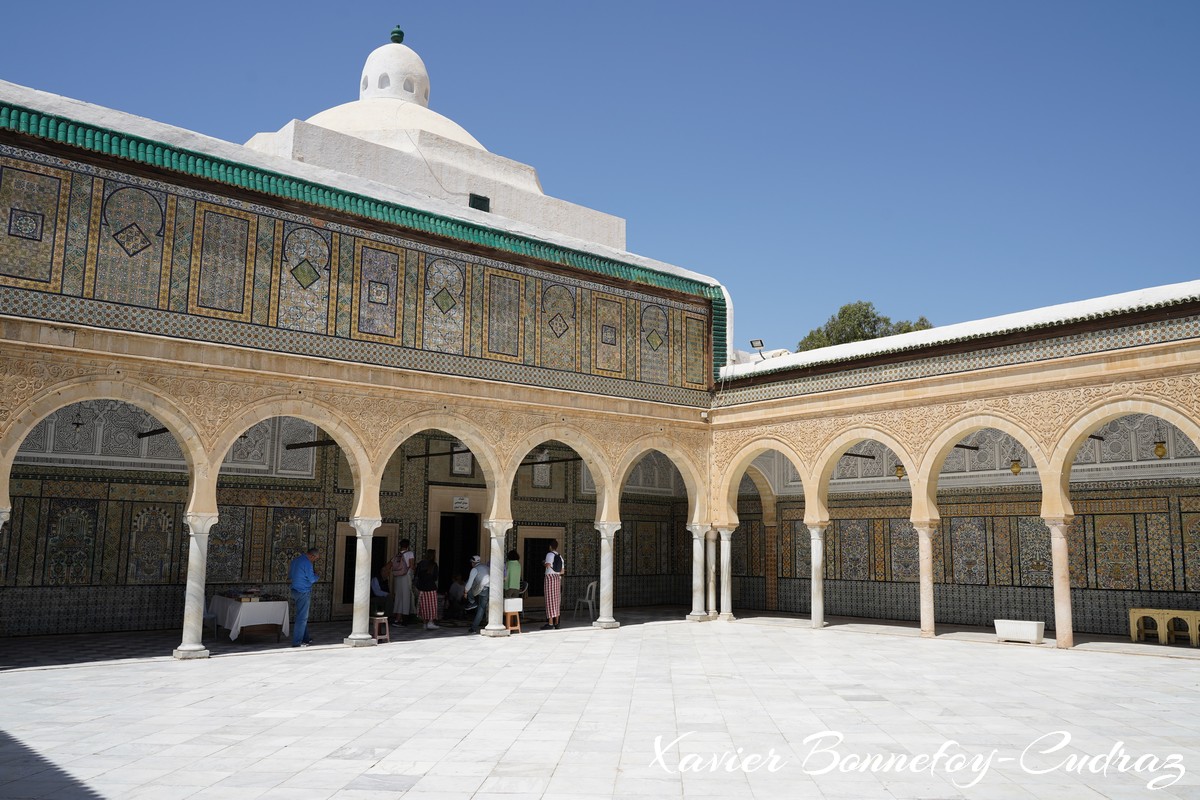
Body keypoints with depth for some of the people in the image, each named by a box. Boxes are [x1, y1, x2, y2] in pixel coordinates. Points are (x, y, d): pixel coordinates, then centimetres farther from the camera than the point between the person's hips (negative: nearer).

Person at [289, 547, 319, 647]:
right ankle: (297, 642, -3)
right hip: (304, 592, -10)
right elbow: (312, 579, -16)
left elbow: (290, 575, 21)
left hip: (295, 591, 10)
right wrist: (316, 575, 5)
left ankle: (305, 638, 26)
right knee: (302, 618, -5)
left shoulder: (295, 560, 12)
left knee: (302, 616, 18)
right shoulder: (307, 563, -17)